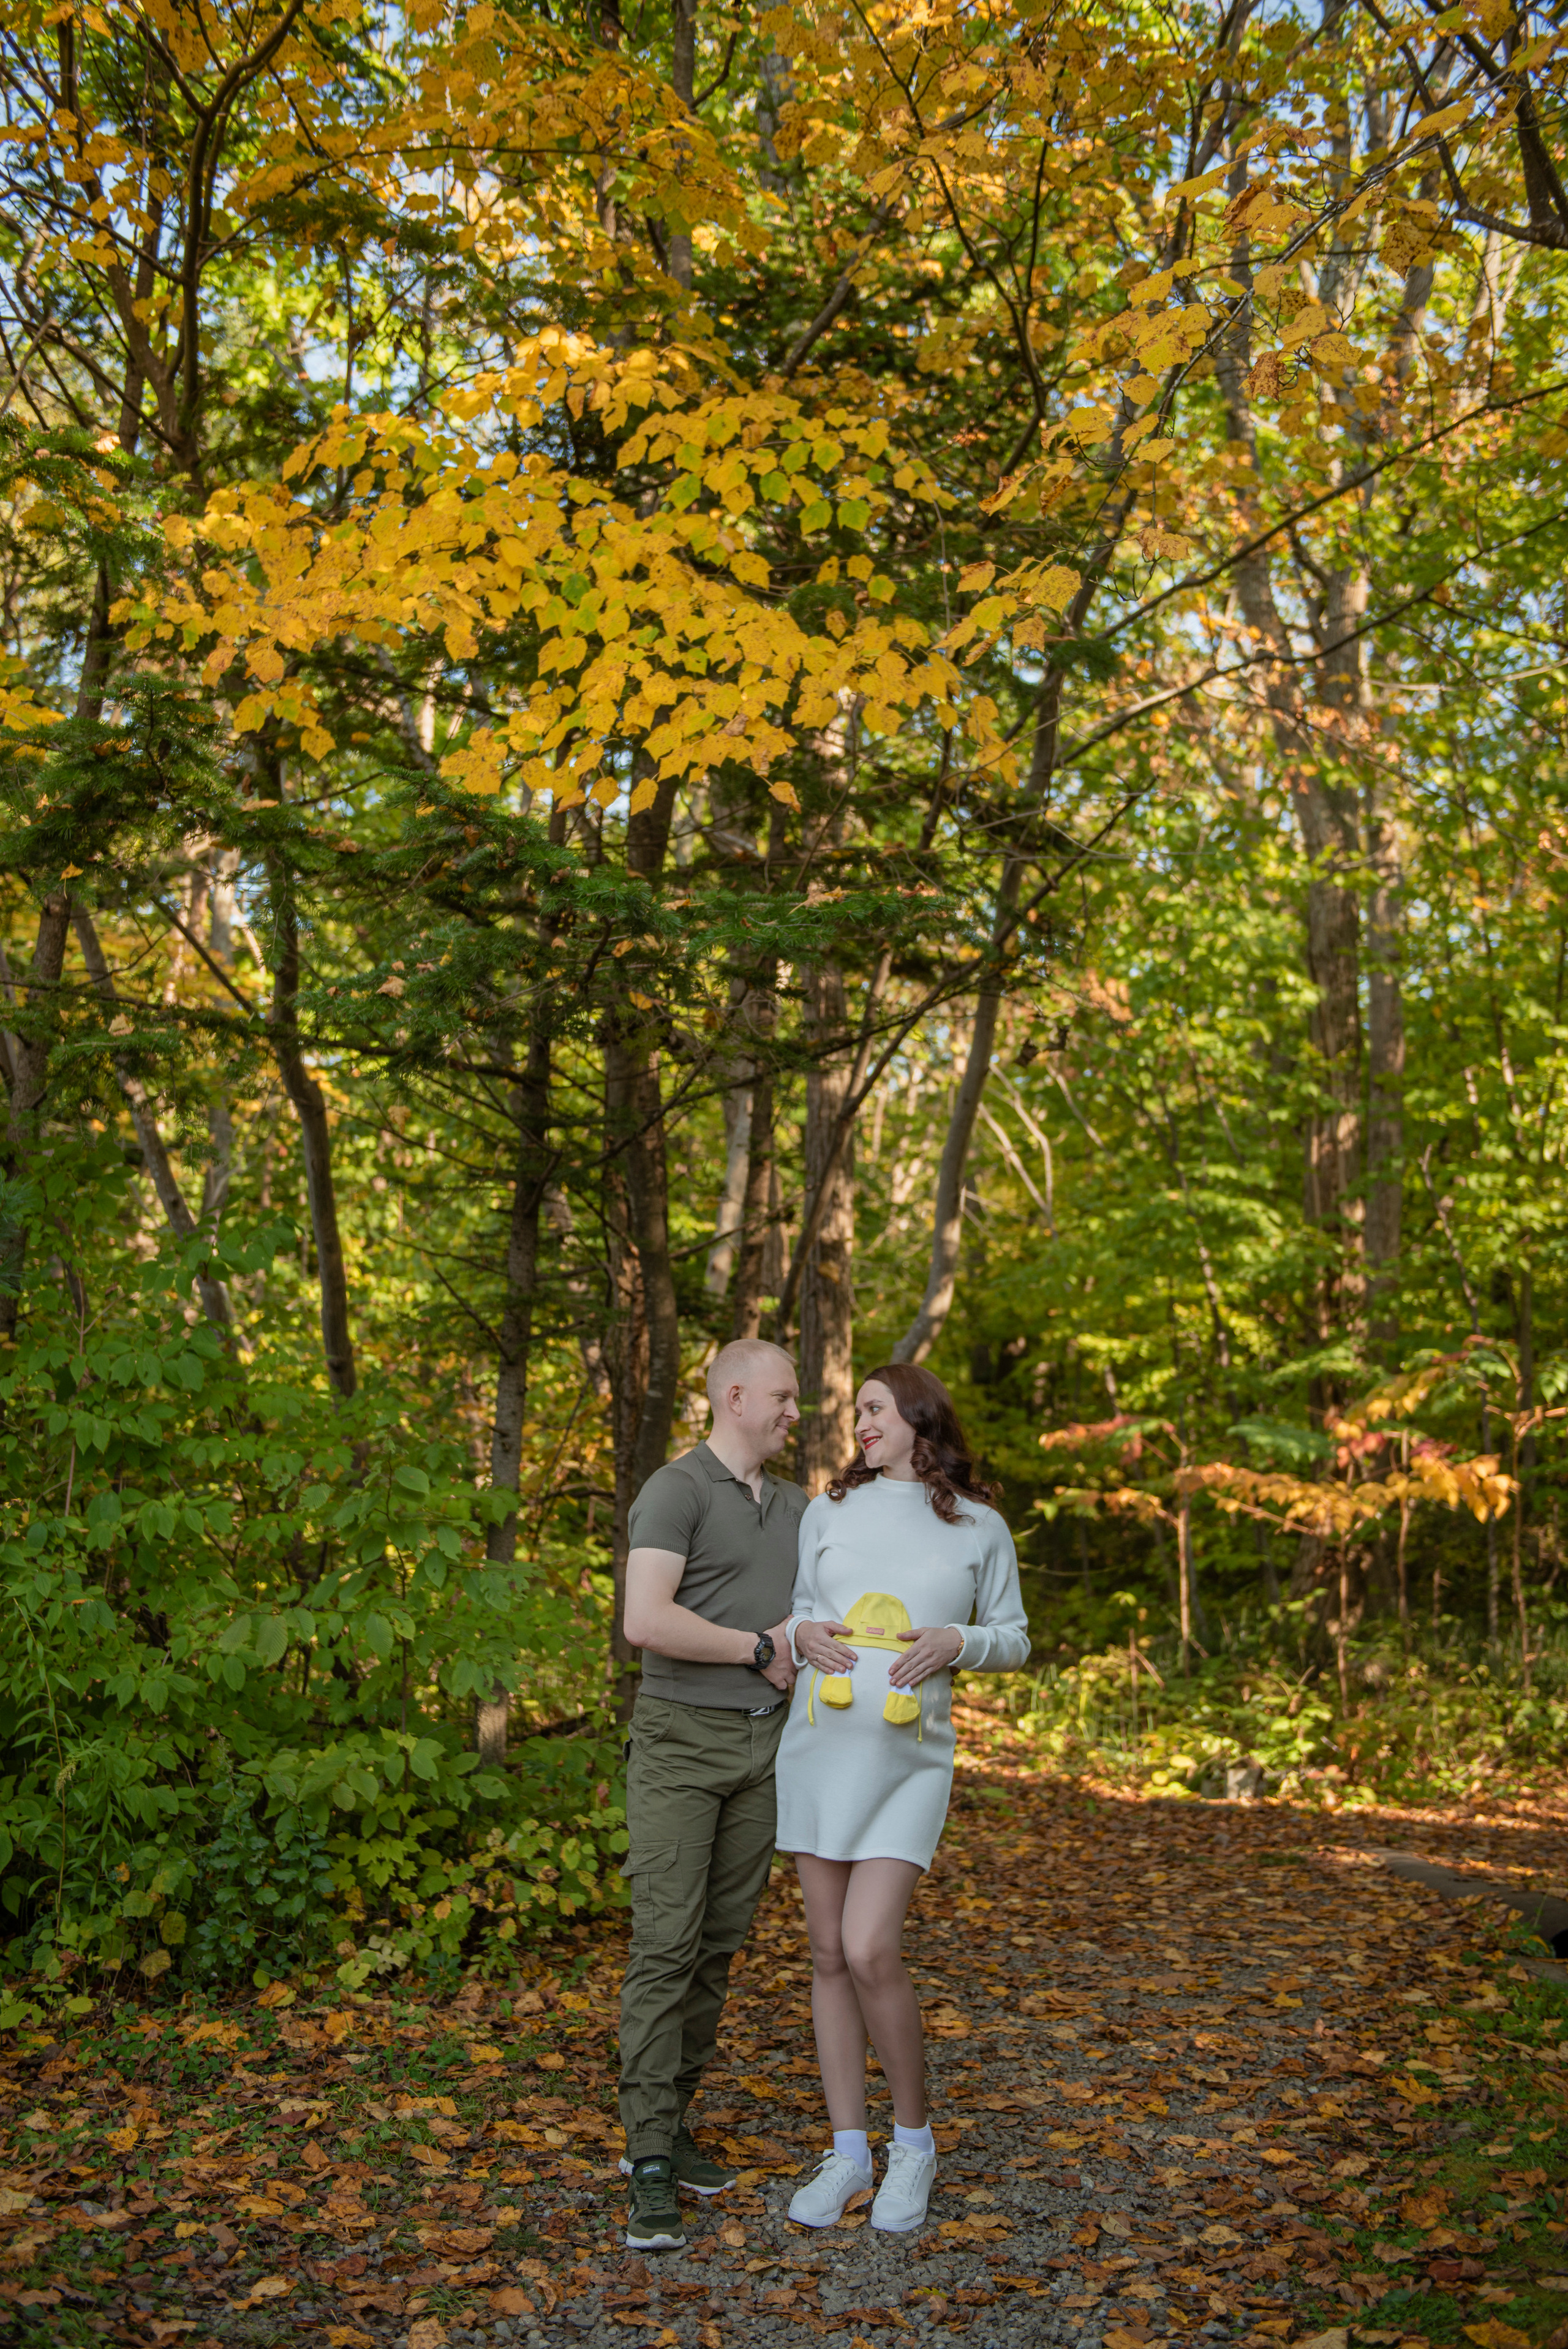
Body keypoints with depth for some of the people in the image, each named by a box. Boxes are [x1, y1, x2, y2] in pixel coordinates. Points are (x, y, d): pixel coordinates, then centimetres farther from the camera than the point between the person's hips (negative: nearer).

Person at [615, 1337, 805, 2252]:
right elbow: (647, 1620, -23)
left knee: (720, 1943, 9)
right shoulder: (676, 1490, -11)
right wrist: (759, 1648, -14)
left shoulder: (794, 1506, 14)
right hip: (680, 1739, -7)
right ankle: (652, 2169, -6)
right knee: (666, 1943, -9)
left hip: (763, 1745, 7)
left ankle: (669, 2121, 21)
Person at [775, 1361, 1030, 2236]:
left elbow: (1014, 1639, 8)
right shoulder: (830, 1512, 7)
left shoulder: (980, 1528, 2)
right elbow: (797, 1608, 15)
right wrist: (804, 1634, -8)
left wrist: (957, 1642, -12)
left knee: (871, 1951, -14)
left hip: (908, 1762, -3)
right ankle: (849, 2154, 19)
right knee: (831, 1955, 6)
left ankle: (914, 2139, 9)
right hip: (819, 1748, 3)